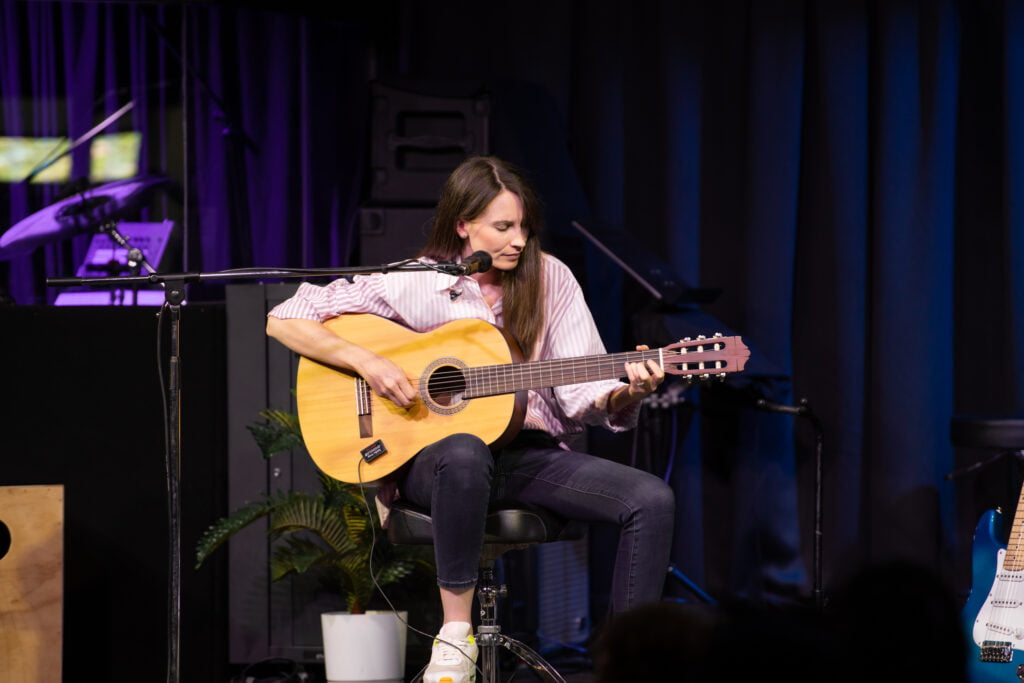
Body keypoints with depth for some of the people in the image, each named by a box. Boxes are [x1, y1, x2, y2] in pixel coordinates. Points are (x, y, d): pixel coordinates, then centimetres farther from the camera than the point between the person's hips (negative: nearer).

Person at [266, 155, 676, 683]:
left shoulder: (550, 279, 4)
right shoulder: (413, 284, -4)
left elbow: (580, 391, 0)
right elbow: (283, 320, -5)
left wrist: (622, 395, -23)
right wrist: (364, 361, -19)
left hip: (530, 452, 4)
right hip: (432, 456, -4)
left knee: (653, 500, -19)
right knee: (465, 453, -42)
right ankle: (456, 635, -30)